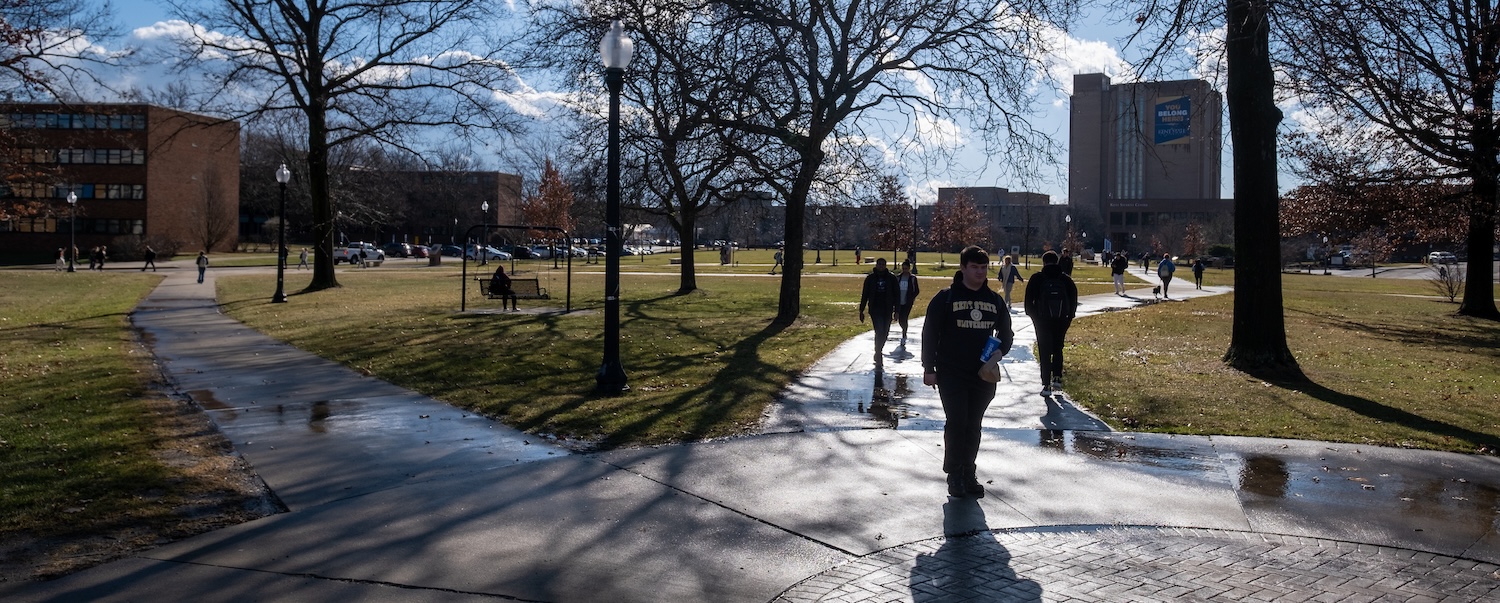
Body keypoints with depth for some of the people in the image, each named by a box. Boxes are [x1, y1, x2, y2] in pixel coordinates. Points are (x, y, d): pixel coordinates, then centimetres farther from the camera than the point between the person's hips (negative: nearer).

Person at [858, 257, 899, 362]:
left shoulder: (892, 278, 4)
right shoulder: (870, 278, 2)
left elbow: (896, 295, 7)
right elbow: (864, 295, 6)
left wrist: (896, 310, 1)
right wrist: (861, 311, 3)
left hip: (887, 310, 2)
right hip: (875, 309, -2)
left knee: (885, 333, 9)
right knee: (879, 331, -13)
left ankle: (878, 352, 29)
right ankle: (878, 354, -9)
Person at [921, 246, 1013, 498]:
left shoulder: (995, 300, 8)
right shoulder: (946, 298, -5)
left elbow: (1006, 333, 20)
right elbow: (930, 333, -4)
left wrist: (1000, 350, -2)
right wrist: (929, 368, -7)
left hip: (983, 375, 4)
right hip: (951, 374, -4)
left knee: (973, 426, 10)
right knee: (956, 423, -7)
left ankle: (968, 474, 20)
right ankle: (954, 475, 6)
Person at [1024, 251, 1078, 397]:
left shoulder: (1037, 278, -5)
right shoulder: (1066, 279, 2)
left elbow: (1029, 300, -5)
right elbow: (1074, 300, 3)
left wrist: (1033, 316, 6)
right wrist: (1069, 316, 10)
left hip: (1042, 321, -2)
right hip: (1061, 321, 2)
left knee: (1044, 352, 3)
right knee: (1057, 349, 20)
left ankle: (1046, 385, 0)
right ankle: (1057, 378, 11)